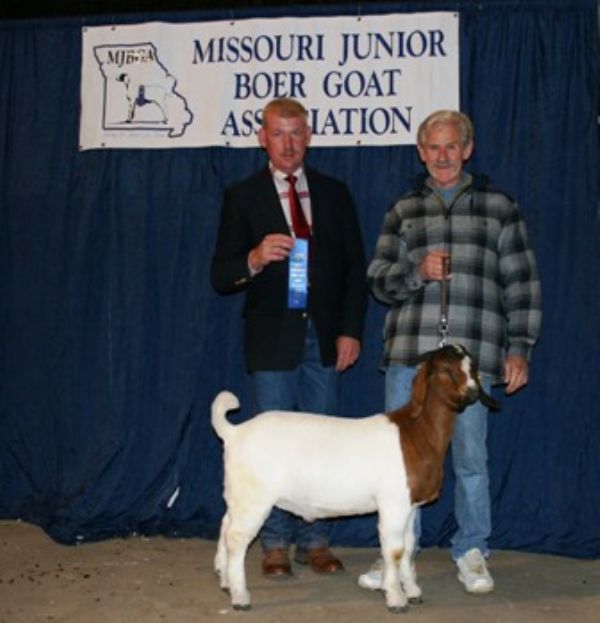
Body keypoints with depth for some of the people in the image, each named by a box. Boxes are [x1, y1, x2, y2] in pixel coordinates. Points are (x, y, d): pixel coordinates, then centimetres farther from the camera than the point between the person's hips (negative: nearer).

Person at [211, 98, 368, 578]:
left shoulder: (334, 194, 8)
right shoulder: (243, 197, 2)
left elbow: (355, 268, 8)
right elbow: (221, 276, -3)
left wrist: (351, 331, -2)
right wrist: (254, 259, -24)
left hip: (324, 338, 2)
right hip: (272, 338, -2)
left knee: (321, 441, 6)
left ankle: (314, 541, 15)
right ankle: (276, 544, 12)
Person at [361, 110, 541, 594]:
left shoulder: (499, 208, 9)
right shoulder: (403, 212, 14)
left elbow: (522, 283, 7)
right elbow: (379, 278, 10)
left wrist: (519, 346, 1)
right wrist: (417, 272, -10)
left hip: (473, 354, -2)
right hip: (408, 352, 2)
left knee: (471, 458, 2)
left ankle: (472, 553, 18)